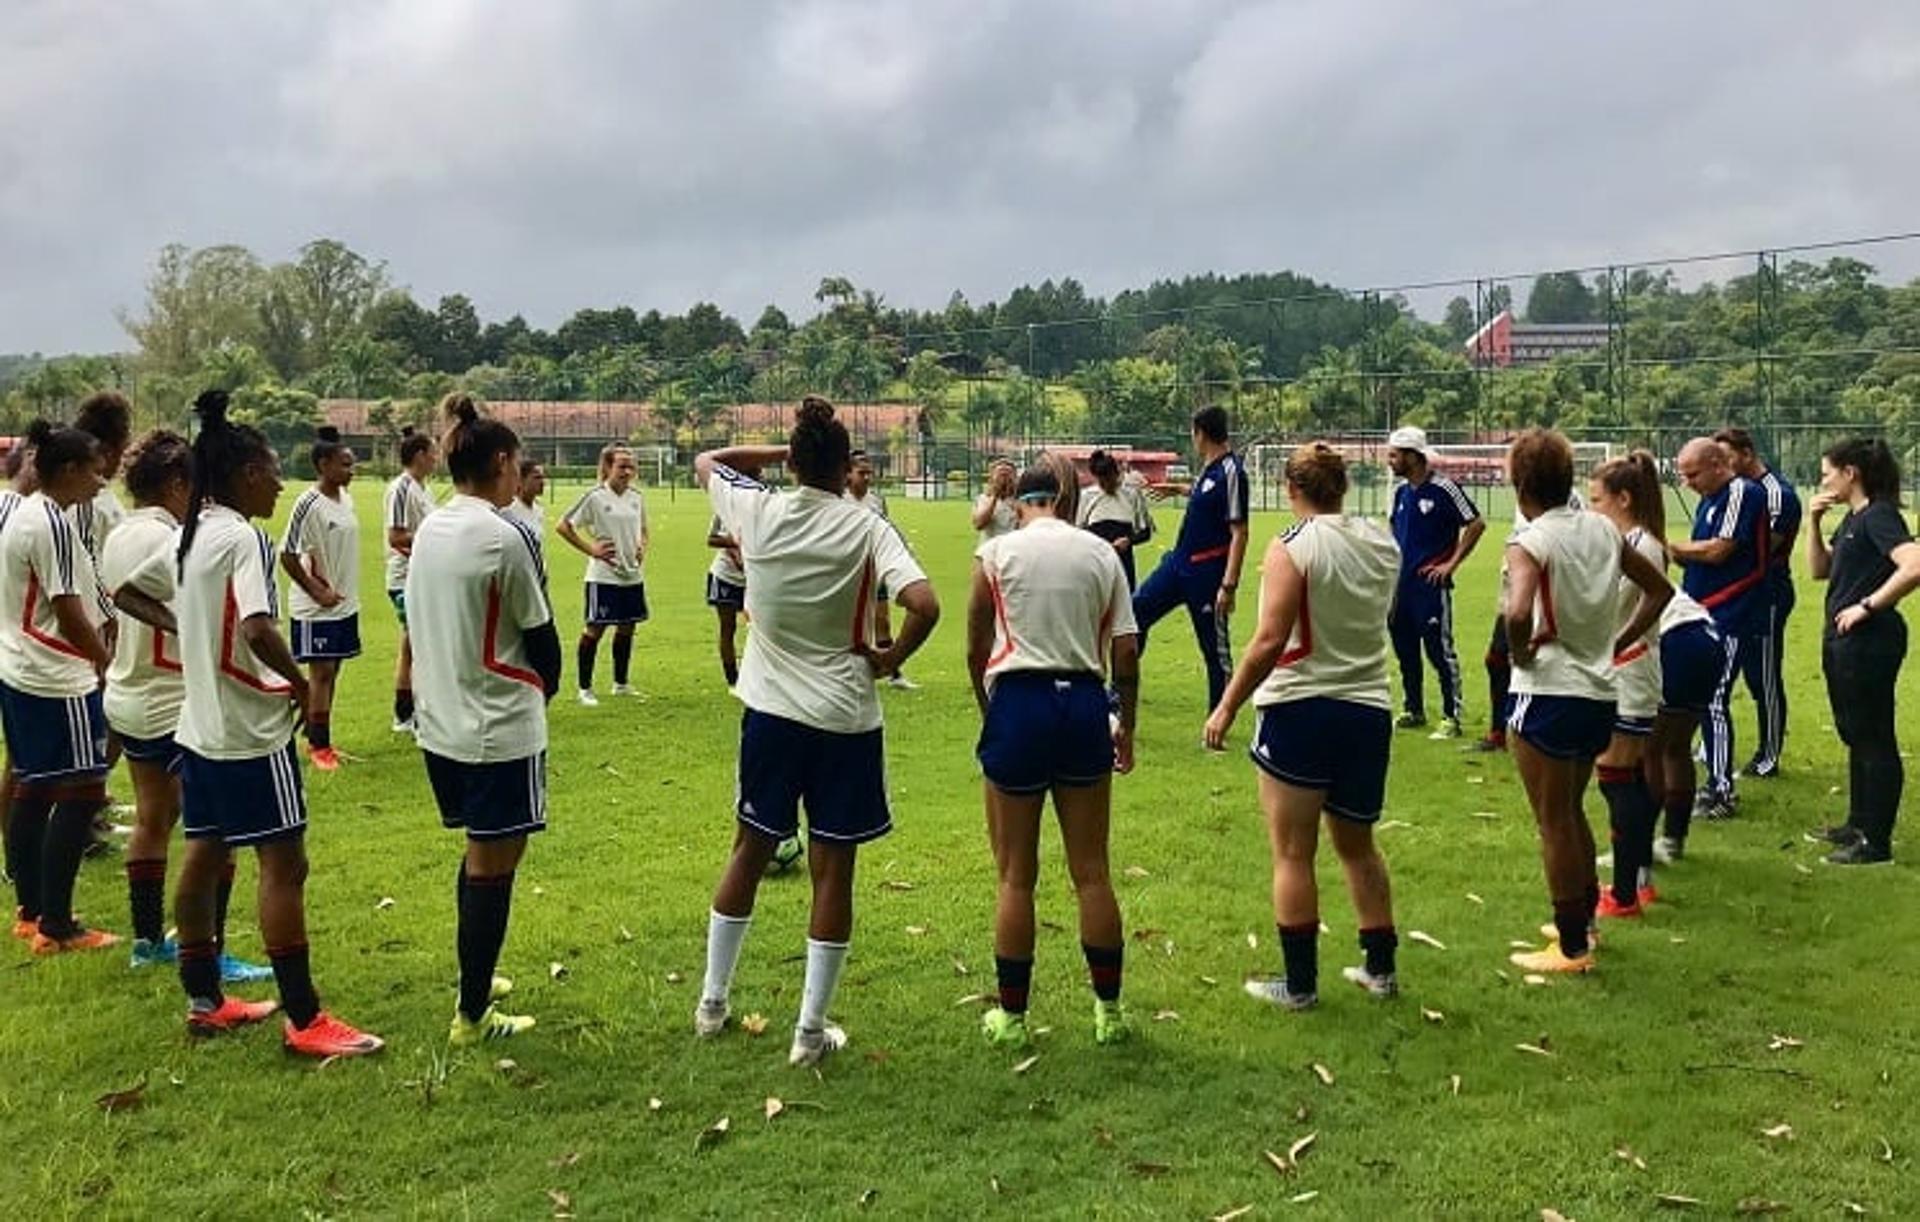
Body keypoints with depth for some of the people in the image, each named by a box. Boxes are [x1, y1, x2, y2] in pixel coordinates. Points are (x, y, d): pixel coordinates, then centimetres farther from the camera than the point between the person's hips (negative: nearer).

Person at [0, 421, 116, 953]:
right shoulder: (53, 524, -18)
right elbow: (68, 613, -20)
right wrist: (110, 664, -11)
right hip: (57, 682, -10)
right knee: (80, 793, -4)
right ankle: (55, 926, -1)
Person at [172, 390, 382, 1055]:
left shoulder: (192, 535, 10)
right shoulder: (244, 537, -18)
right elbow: (257, 629, -30)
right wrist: (298, 680, -14)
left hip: (200, 723, 10)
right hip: (250, 731, -10)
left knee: (205, 856, 15)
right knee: (283, 864, -6)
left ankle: (204, 1000, 26)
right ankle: (304, 1020, -3)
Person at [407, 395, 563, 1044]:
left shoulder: (428, 530, 5)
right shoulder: (507, 536, -17)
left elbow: (430, 626, 11)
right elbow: (541, 637, -11)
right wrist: (542, 693, 9)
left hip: (441, 723, 8)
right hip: (500, 728, -8)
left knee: (481, 851, 22)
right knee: (493, 865, 3)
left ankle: (477, 979, 35)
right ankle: (472, 1015, 12)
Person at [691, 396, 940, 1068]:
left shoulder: (758, 511, -4)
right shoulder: (866, 527, -11)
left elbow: (707, 461, 17)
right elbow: (924, 605, -24)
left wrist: (785, 450, 12)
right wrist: (889, 659, -8)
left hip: (770, 711, 3)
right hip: (845, 718, -3)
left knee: (750, 851, 18)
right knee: (833, 868, 6)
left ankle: (712, 1002, 30)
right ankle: (810, 1029, 12)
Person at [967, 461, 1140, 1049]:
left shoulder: (997, 552, 1)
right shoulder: (1102, 553, 7)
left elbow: (976, 650, 4)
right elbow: (1126, 652, 4)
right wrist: (1126, 726, 15)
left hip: (1019, 701, -2)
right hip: (1084, 704, 3)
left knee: (1015, 876, 7)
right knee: (1092, 873, 12)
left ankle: (1011, 1016, 17)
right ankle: (1109, 1011, 21)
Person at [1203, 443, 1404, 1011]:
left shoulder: (1292, 548, -13)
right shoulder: (1384, 544, 5)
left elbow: (1269, 642, -20)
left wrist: (1227, 706, -13)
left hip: (1301, 709, -6)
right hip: (1369, 709, 6)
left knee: (1293, 853, 5)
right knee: (1358, 846, 21)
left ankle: (1300, 982, 10)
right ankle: (1380, 968, 28)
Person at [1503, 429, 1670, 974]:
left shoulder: (1531, 542, -16)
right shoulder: (1602, 529, 6)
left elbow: (1518, 613, -34)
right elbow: (1659, 589, 16)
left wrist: (1520, 651, -15)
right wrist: (1619, 642, 13)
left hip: (1548, 693, -7)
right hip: (1599, 691, 7)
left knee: (1554, 822, 5)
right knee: (1571, 811, 24)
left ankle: (1572, 948, 14)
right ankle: (1583, 920, 37)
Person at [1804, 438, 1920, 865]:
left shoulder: (1879, 515, -15)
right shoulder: (1852, 519, 13)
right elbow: (1819, 570, 19)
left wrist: (1868, 606, -22)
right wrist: (1814, 523, 7)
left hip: (1869, 642, -10)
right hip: (1841, 640, 10)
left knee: (1875, 741, -2)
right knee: (1855, 736, 18)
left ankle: (1876, 842, 4)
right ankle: (1858, 825, 30)